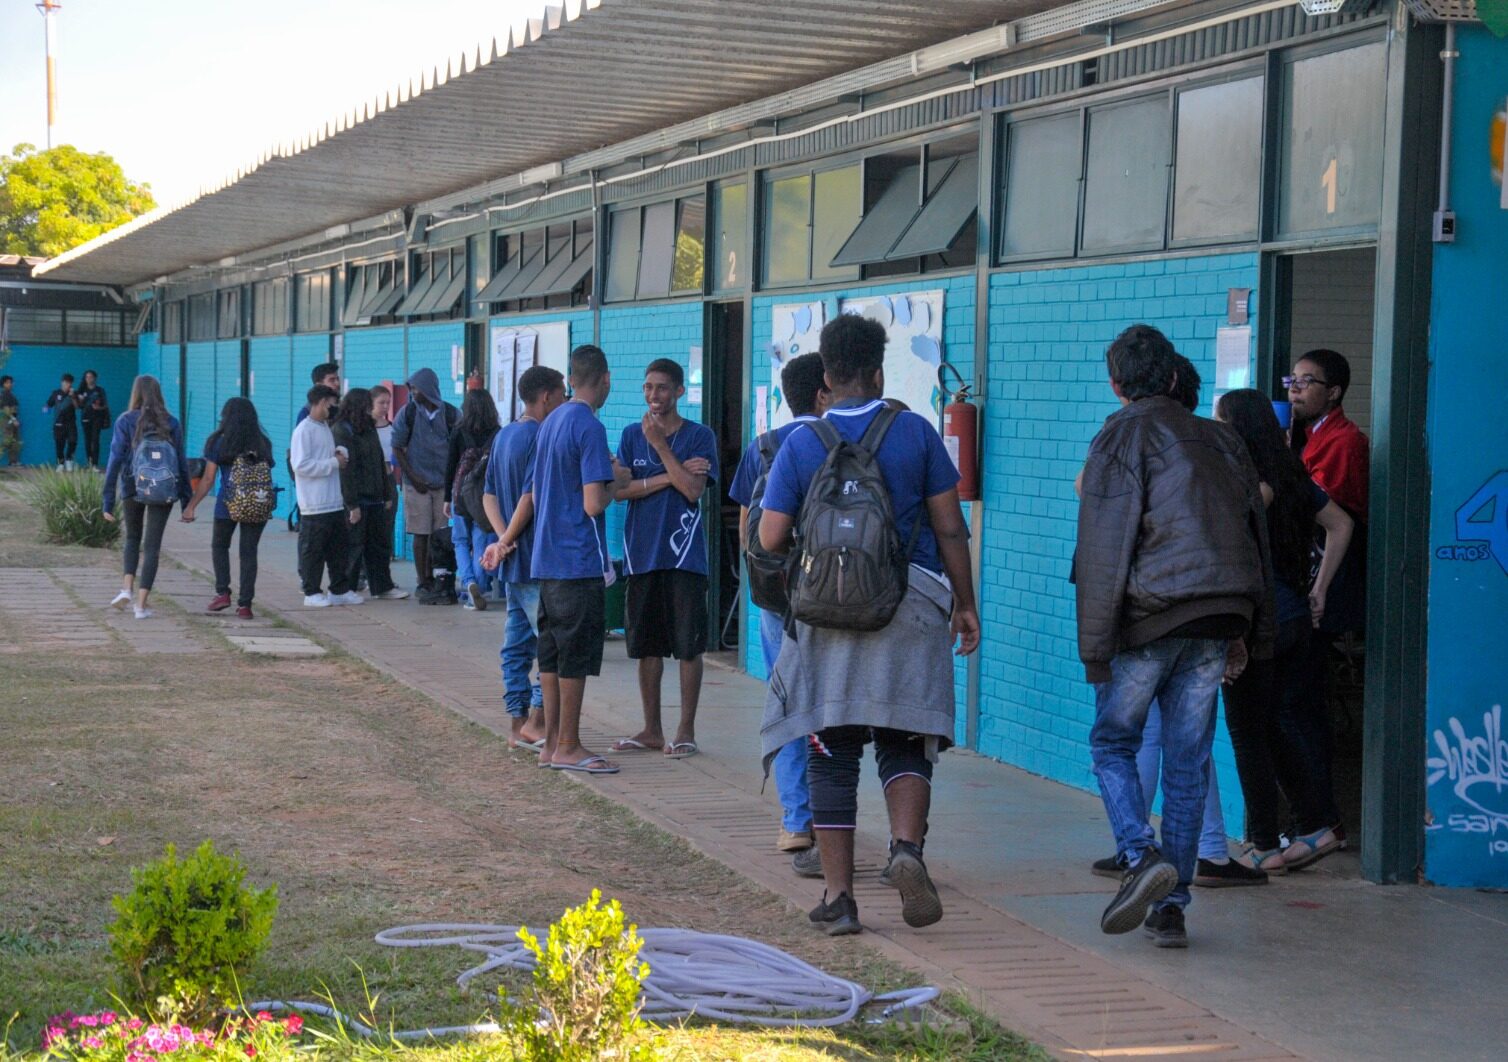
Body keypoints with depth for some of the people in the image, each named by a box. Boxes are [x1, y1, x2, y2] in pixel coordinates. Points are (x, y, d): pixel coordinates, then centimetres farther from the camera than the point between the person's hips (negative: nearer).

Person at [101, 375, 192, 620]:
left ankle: (127, 588, 3)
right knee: (152, 545, 5)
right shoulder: (172, 423, 1)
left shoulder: (126, 421, -4)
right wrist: (186, 500, 9)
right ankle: (141, 604, 0)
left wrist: (108, 500, -5)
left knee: (132, 538, 22)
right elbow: (181, 464, 2)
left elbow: (115, 461, -7)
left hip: (132, 489, 0)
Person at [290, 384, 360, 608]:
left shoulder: (326, 428, 16)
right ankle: (311, 593, 6)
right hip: (315, 505, -8)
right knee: (313, 550, -1)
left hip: (334, 503, 8)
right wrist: (334, 462, -15)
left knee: (338, 548, 11)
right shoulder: (304, 430, -11)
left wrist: (342, 452, 0)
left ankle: (340, 590, 17)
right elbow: (301, 465, -18)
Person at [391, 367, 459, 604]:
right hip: (417, 483, -1)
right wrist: (413, 477, -6)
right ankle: (423, 584, 5)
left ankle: (434, 581, 12)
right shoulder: (408, 413, 0)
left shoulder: (450, 414, 1)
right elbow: (397, 448, 2)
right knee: (421, 535, 0)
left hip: (445, 483, 1)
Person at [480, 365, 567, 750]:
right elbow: (530, 497, -19)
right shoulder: (541, 437, -14)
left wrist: (503, 539, 1)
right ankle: (536, 721, -6)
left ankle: (518, 724, 13)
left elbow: (489, 496, 14)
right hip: (538, 559, -9)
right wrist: (506, 542, -8)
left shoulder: (503, 435, 15)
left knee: (517, 642, 10)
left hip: (515, 561, 9)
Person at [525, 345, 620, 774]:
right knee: (576, 656, -2)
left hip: (546, 558, 8)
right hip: (579, 560, -8)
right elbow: (594, 503, -21)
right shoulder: (590, 428, -14)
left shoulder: (550, 424, 13)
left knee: (552, 651, 11)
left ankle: (552, 742, 16)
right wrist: (611, 486, 0)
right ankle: (567, 747, 1)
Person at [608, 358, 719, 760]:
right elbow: (619, 489, -2)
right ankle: (652, 729, 18)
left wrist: (661, 444, -15)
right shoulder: (631, 435, 9)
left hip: (684, 553, -4)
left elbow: (693, 489, -13)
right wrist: (673, 474, -10)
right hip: (641, 554, 4)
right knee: (646, 646, 9)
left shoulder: (699, 436, -1)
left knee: (688, 646, -2)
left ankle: (685, 731, 5)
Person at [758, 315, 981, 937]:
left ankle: (838, 897, 5)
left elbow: (771, 539, -3)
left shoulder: (801, 444, 0)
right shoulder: (915, 432, 0)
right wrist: (964, 603, 13)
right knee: (904, 745, 10)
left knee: (832, 754, 6)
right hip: (910, 610, 0)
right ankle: (906, 847, -16)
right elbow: (950, 529, 3)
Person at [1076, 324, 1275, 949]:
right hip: (1218, 617, 5)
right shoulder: (1219, 440, 17)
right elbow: (1256, 534, 16)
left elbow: (1104, 545, -9)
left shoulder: (1122, 437, -2)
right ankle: (1171, 906, 8)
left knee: (1113, 742, 9)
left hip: (1151, 615, -5)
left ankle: (1141, 857, -14)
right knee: (1188, 762, 9)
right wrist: (1254, 634, 18)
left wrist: (1094, 646, -8)